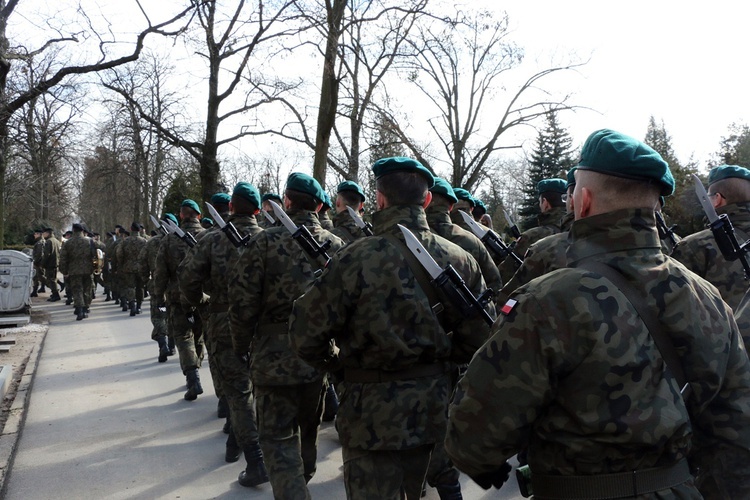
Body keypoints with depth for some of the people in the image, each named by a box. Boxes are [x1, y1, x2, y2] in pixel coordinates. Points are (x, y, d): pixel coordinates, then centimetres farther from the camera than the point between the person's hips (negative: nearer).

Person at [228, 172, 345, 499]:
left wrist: (241, 346, 3)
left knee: (278, 439, 6)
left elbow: (243, 300, -12)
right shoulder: (337, 246, -1)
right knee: (308, 430, 25)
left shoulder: (267, 242, -12)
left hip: (276, 358, -5)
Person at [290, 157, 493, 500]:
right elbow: (478, 338, -1)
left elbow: (306, 334, -16)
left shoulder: (356, 259, -19)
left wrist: (336, 363, 3)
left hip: (373, 416, -5)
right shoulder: (460, 260, -5)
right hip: (433, 409, 5)